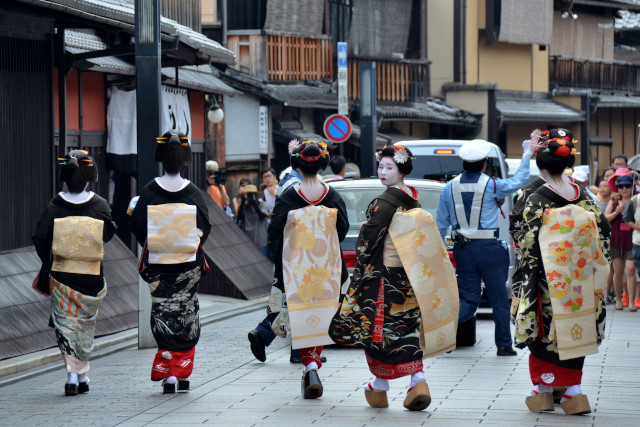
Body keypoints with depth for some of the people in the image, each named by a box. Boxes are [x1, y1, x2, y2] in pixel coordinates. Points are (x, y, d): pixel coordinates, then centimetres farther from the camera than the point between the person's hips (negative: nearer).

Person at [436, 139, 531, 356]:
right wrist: (526, 157, 22)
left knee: (468, 297, 9)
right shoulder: (492, 185, -9)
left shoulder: (450, 187, 2)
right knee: (499, 298, 7)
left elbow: (441, 222, 8)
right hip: (489, 248, -3)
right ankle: (504, 345, 11)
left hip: (463, 249, 3)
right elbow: (518, 181, 9)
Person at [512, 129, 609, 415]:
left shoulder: (537, 200, -11)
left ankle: (543, 390, 11)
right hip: (579, 282, 4)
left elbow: (527, 241, -12)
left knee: (545, 331, 7)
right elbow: (602, 230, 7)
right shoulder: (582, 196, 2)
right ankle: (573, 390, 8)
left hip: (548, 282, -4)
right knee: (575, 330, 10)